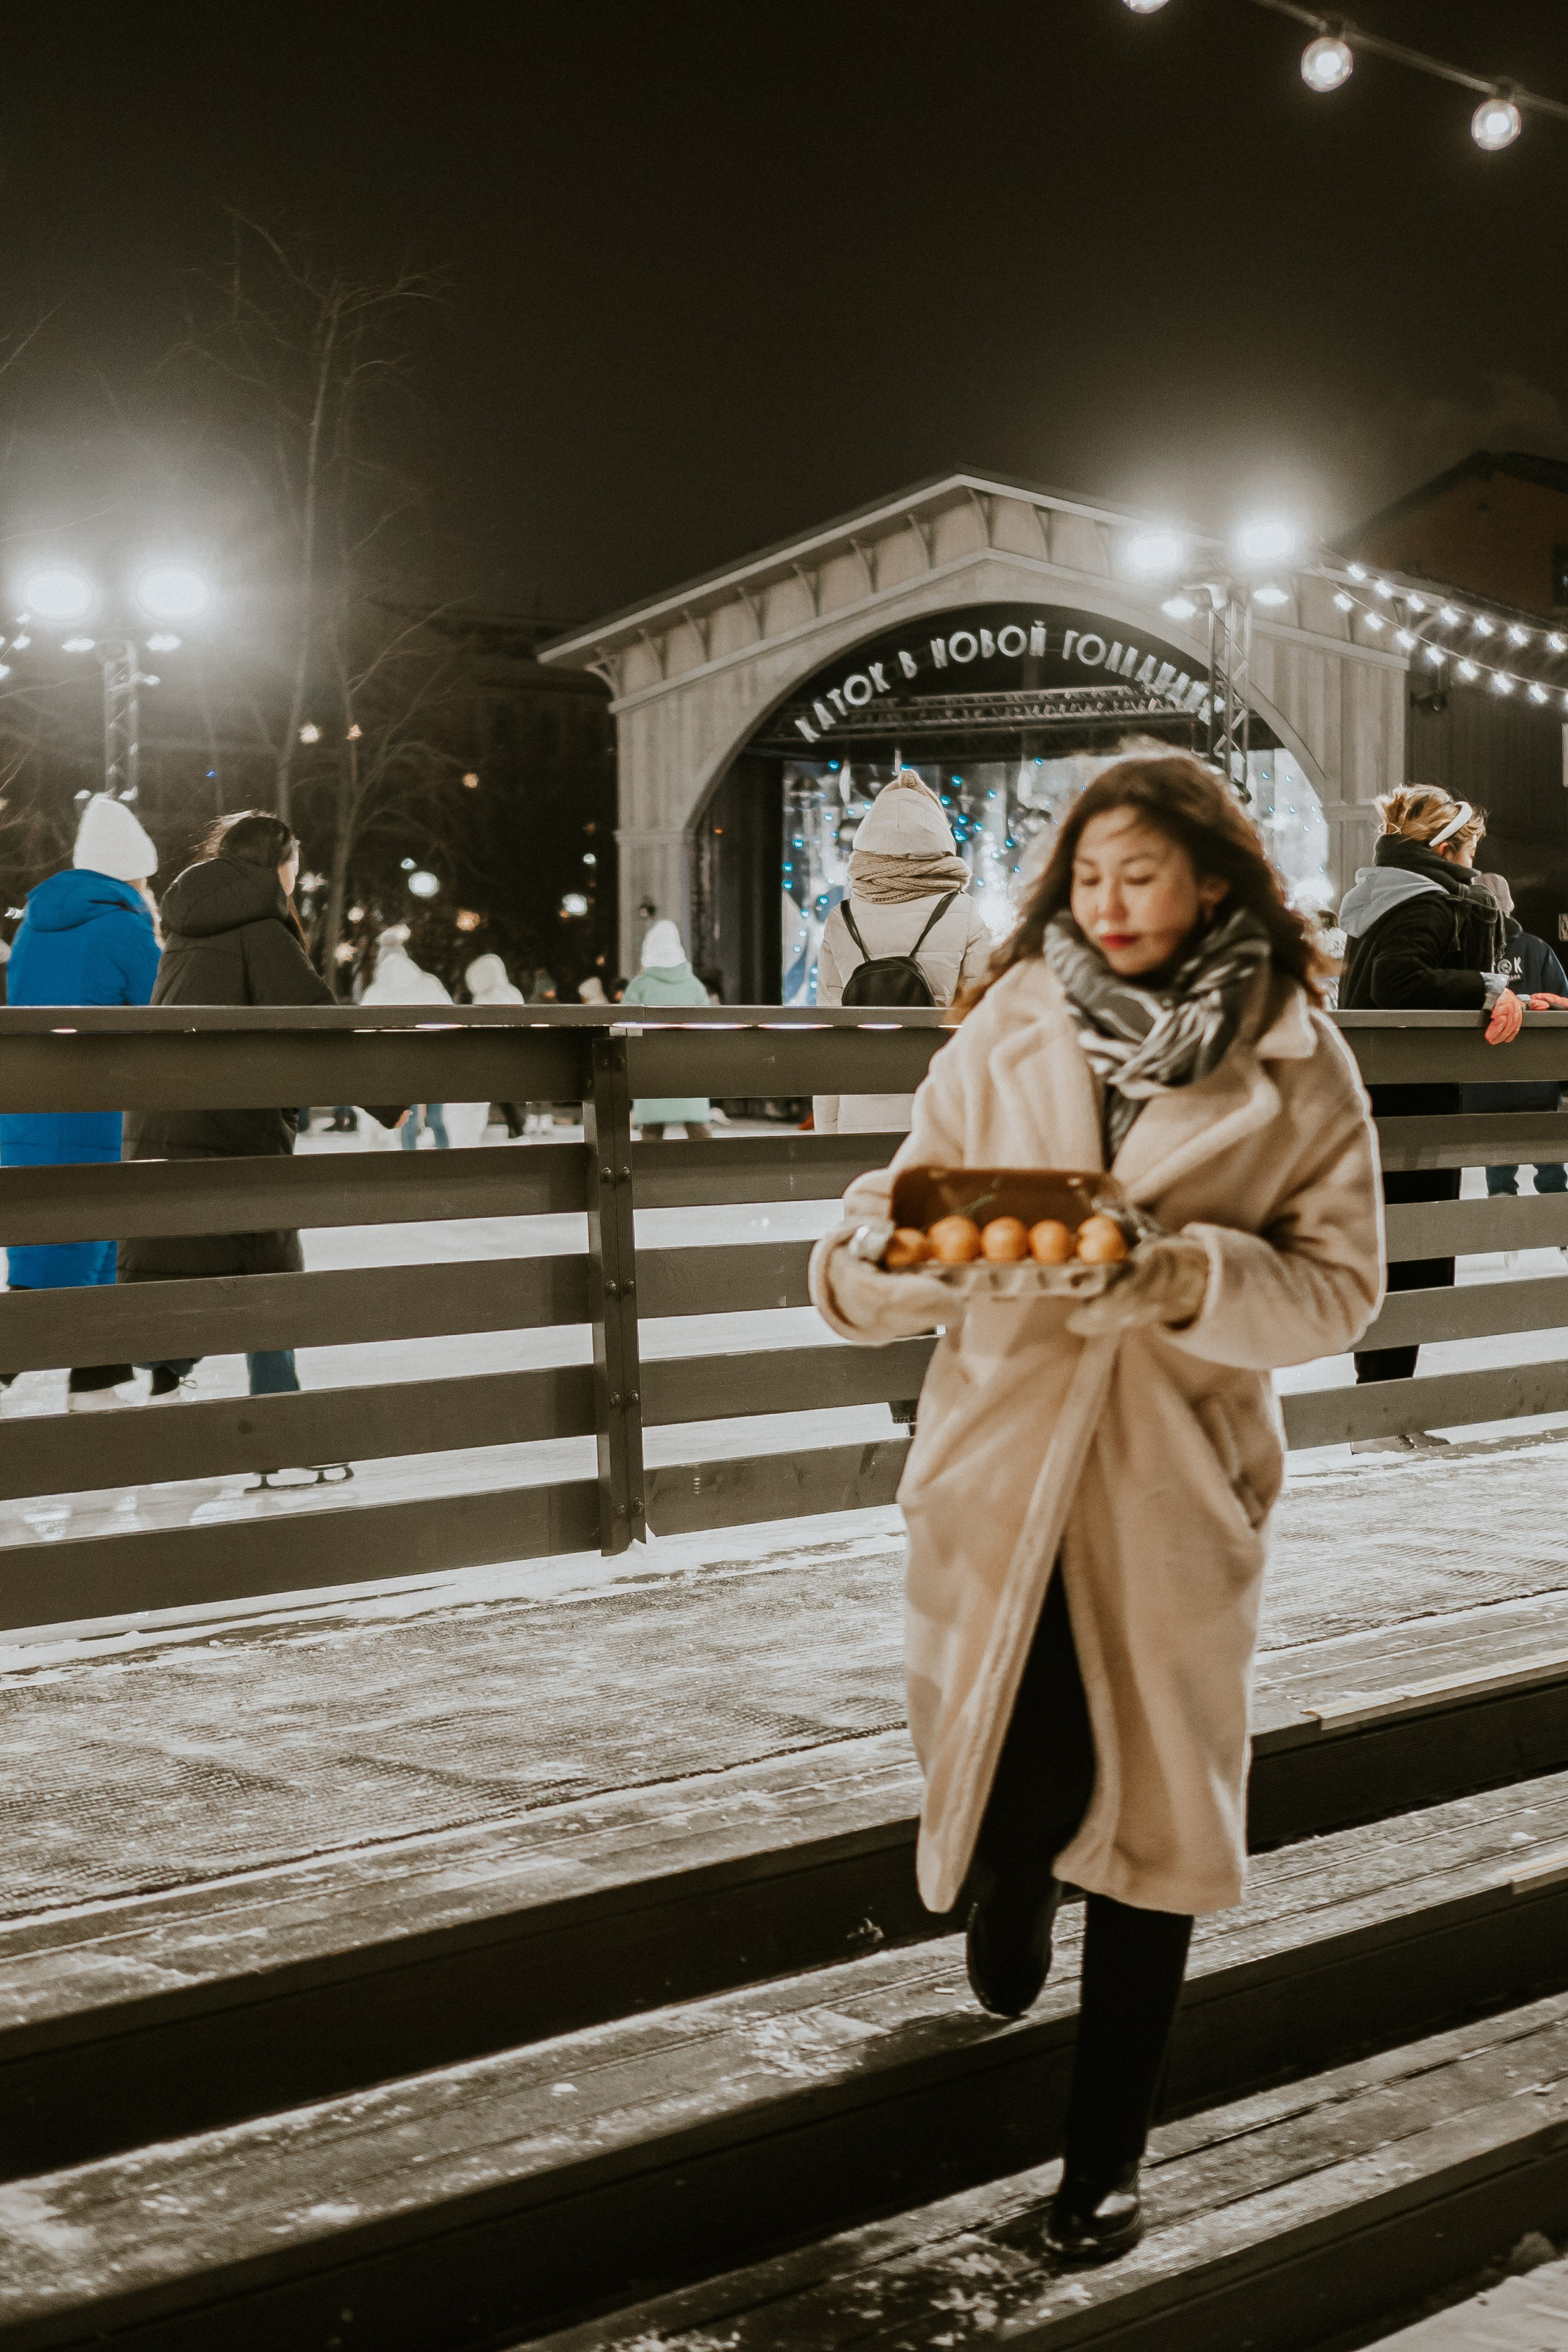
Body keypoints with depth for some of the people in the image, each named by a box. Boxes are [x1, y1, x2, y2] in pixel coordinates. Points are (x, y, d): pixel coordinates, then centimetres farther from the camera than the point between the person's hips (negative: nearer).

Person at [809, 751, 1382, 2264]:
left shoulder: (1296, 1063, -2)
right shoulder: (1007, 1030, 1)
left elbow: (1337, 1284, -4)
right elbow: (913, 1196, 4)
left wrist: (1182, 1276, -21)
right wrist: (879, 1255, -20)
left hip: (1176, 1476, 0)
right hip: (1001, 1458, 0)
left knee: (1156, 1800, 5)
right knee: (1030, 1774, -5)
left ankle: (1106, 2151, 24)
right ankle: (1004, 1904, 38)